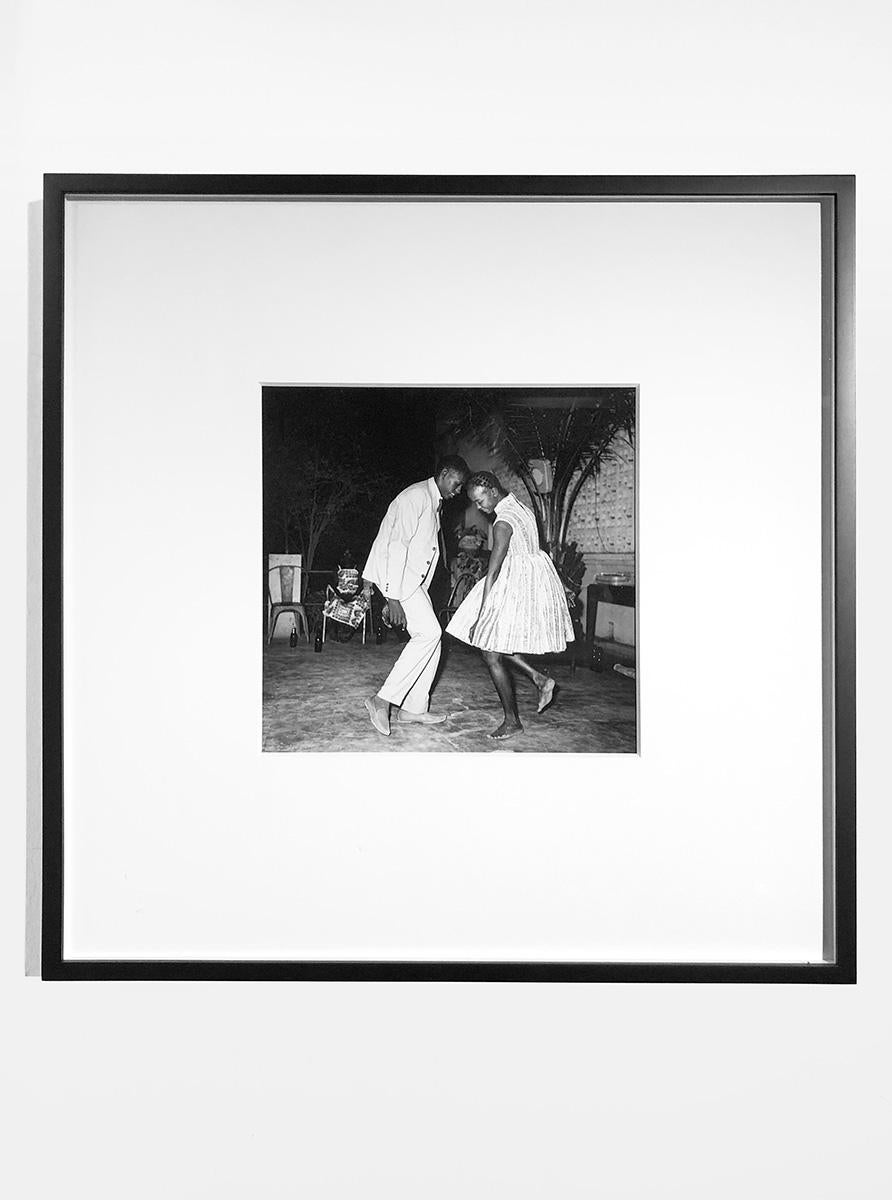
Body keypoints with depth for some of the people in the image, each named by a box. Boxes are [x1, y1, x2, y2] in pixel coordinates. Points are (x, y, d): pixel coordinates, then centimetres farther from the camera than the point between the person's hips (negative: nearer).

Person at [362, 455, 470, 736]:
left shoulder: (433, 502, 18)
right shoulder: (416, 497, -15)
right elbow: (397, 544, -22)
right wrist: (393, 597, -26)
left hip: (413, 579, 10)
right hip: (396, 576, -10)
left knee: (431, 638, 6)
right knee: (429, 632, -19)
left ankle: (414, 707, 11)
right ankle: (383, 699, -17)